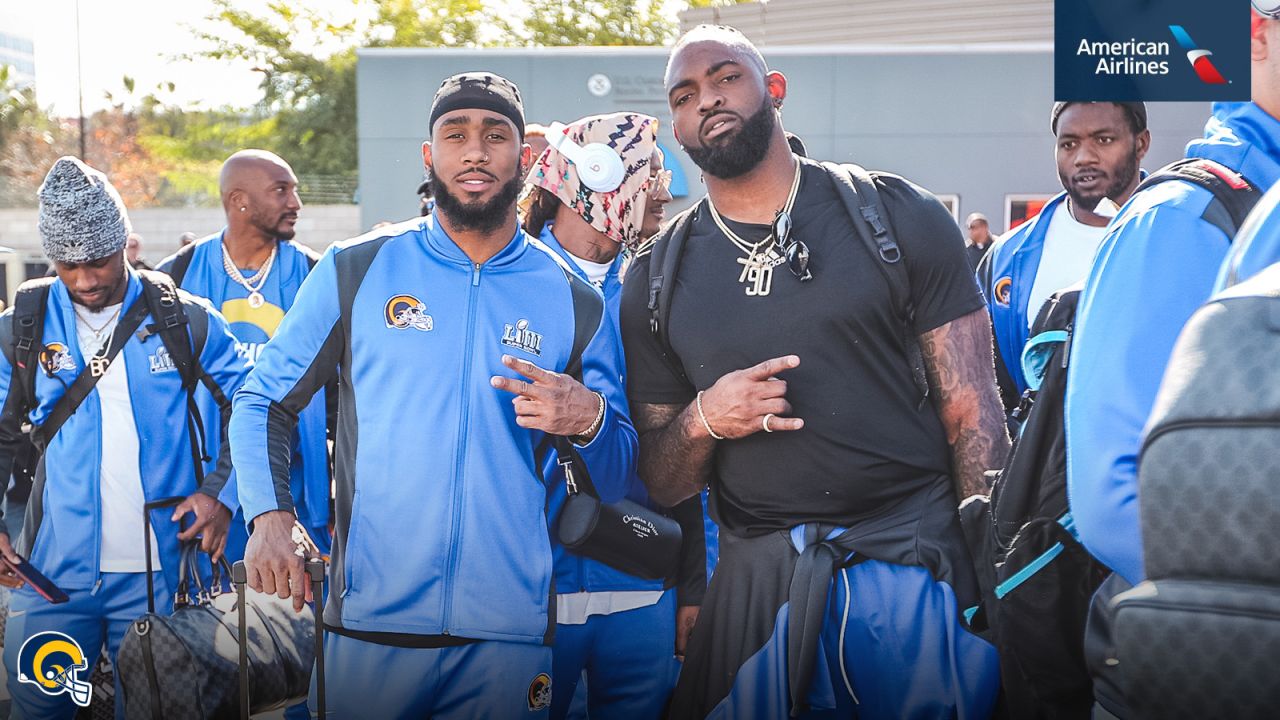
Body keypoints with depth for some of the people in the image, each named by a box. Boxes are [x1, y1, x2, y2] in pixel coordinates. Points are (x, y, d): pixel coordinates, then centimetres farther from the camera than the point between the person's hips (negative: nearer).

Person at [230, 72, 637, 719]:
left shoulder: (575, 302, 6)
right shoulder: (356, 270, 3)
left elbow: (614, 482, 9)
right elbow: (261, 402, 7)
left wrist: (590, 421, -13)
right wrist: (270, 516, -9)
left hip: (509, 633, 1)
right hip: (369, 623, -1)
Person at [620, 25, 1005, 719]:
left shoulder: (897, 216, 0)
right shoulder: (656, 279, 7)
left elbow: (971, 412, -1)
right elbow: (659, 484, 10)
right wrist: (702, 422, -11)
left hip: (911, 552, -2)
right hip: (757, 574, 2)